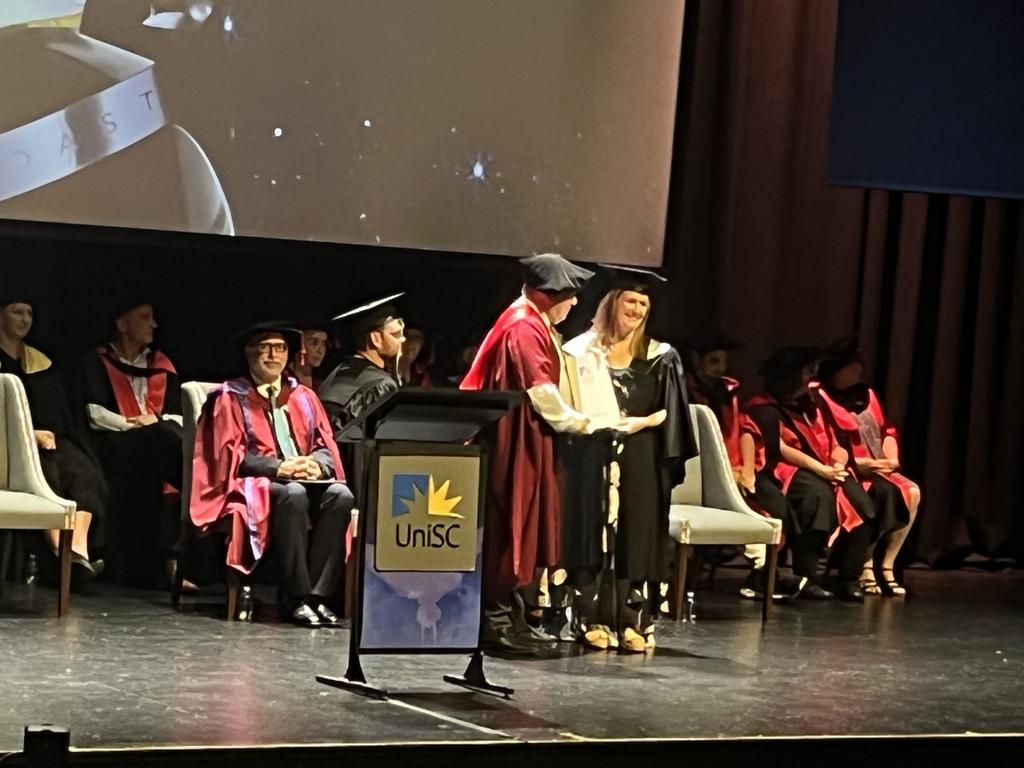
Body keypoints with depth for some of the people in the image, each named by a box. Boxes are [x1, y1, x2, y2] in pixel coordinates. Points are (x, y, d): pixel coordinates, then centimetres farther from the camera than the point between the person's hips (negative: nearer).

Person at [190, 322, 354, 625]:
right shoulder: (231, 397, 6)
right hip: (254, 486, -4)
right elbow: (231, 455, -5)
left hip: (307, 480, 4)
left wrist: (317, 464, -12)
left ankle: (316, 594, -31)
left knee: (340, 494, -29)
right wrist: (280, 467, -18)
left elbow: (327, 446, 13)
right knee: (293, 494, -38)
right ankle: (297, 598, -36)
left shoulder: (304, 397, 20)